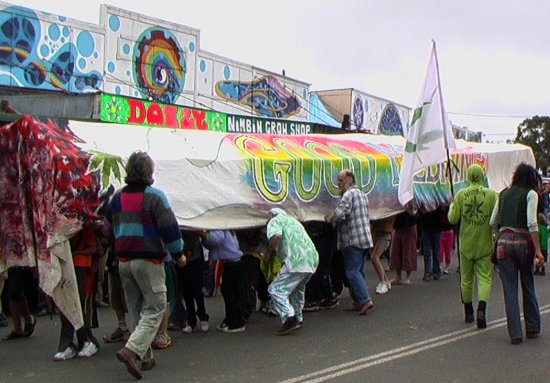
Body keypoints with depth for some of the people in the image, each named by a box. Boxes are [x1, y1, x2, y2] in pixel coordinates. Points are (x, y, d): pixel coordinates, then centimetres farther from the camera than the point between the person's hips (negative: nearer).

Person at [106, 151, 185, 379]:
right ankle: (132, 350, -16)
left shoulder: (117, 197, 9)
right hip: (148, 260, -6)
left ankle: (145, 357, 17)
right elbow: (169, 227, -11)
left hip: (123, 260, 7)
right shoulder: (154, 196, -10)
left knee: (135, 309, 14)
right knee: (155, 308, 0)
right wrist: (178, 254, 0)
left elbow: (111, 225, 20)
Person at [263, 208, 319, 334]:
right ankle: (298, 318, 36)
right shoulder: (293, 220, 32)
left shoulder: (274, 221, 6)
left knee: (276, 290, -5)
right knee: (297, 289, 28)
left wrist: (267, 253, -3)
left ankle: (290, 319, -19)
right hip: (312, 260, 9)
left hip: (296, 261, -9)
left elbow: (276, 236, -16)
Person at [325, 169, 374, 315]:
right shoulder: (362, 194, 20)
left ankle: (365, 300, -15)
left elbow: (339, 214, -25)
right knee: (359, 271, 12)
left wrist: (330, 219, -4)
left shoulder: (349, 194, -12)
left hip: (353, 240, -10)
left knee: (352, 272, -8)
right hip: (365, 239, 10)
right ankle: (359, 302, 16)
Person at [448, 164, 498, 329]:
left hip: (466, 244, 1)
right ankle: (481, 310, -17)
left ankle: (468, 313, 23)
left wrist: (451, 206, 13)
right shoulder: (491, 194, -7)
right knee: (484, 278, 3)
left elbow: (452, 219, -5)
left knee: (466, 279, 13)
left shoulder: (460, 194, -5)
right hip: (485, 244, -1)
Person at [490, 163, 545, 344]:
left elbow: (493, 222, 10)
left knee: (510, 289, 5)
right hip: (523, 241, -3)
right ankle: (533, 328, 25)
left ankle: (515, 333, 5)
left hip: (503, 242, 3)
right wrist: (538, 251, -14)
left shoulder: (504, 193, 12)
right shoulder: (530, 194, -1)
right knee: (528, 286, 14)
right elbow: (532, 223, -13)